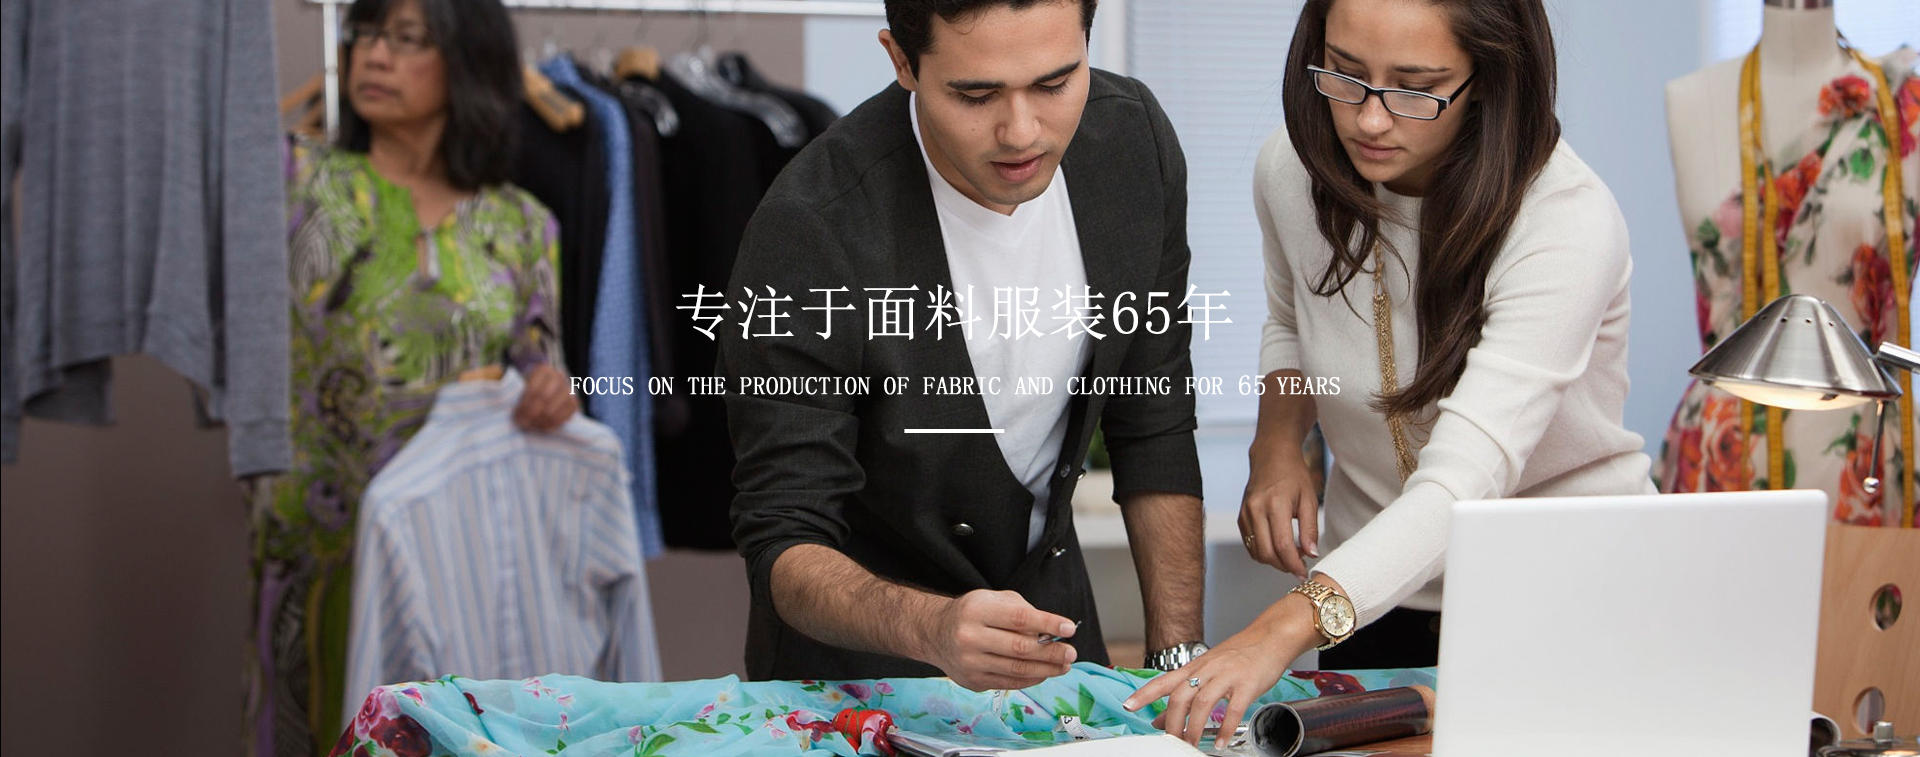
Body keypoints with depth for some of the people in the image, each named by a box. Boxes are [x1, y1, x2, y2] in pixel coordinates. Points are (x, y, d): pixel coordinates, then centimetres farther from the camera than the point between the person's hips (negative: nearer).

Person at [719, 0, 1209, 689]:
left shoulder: (1134, 140, -14)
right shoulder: (807, 234, -30)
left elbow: (1154, 425, -2)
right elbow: (785, 545, -27)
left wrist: (1179, 656, -4)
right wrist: (931, 628, -46)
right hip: (858, 665, -4)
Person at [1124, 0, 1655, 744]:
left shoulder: (1567, 223, -23)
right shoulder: (1290, 169, -6)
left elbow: (1465, 476, -34)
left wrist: (1286, 627, -47)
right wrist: (1277, 440, -5)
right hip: (1376, 587, 4)